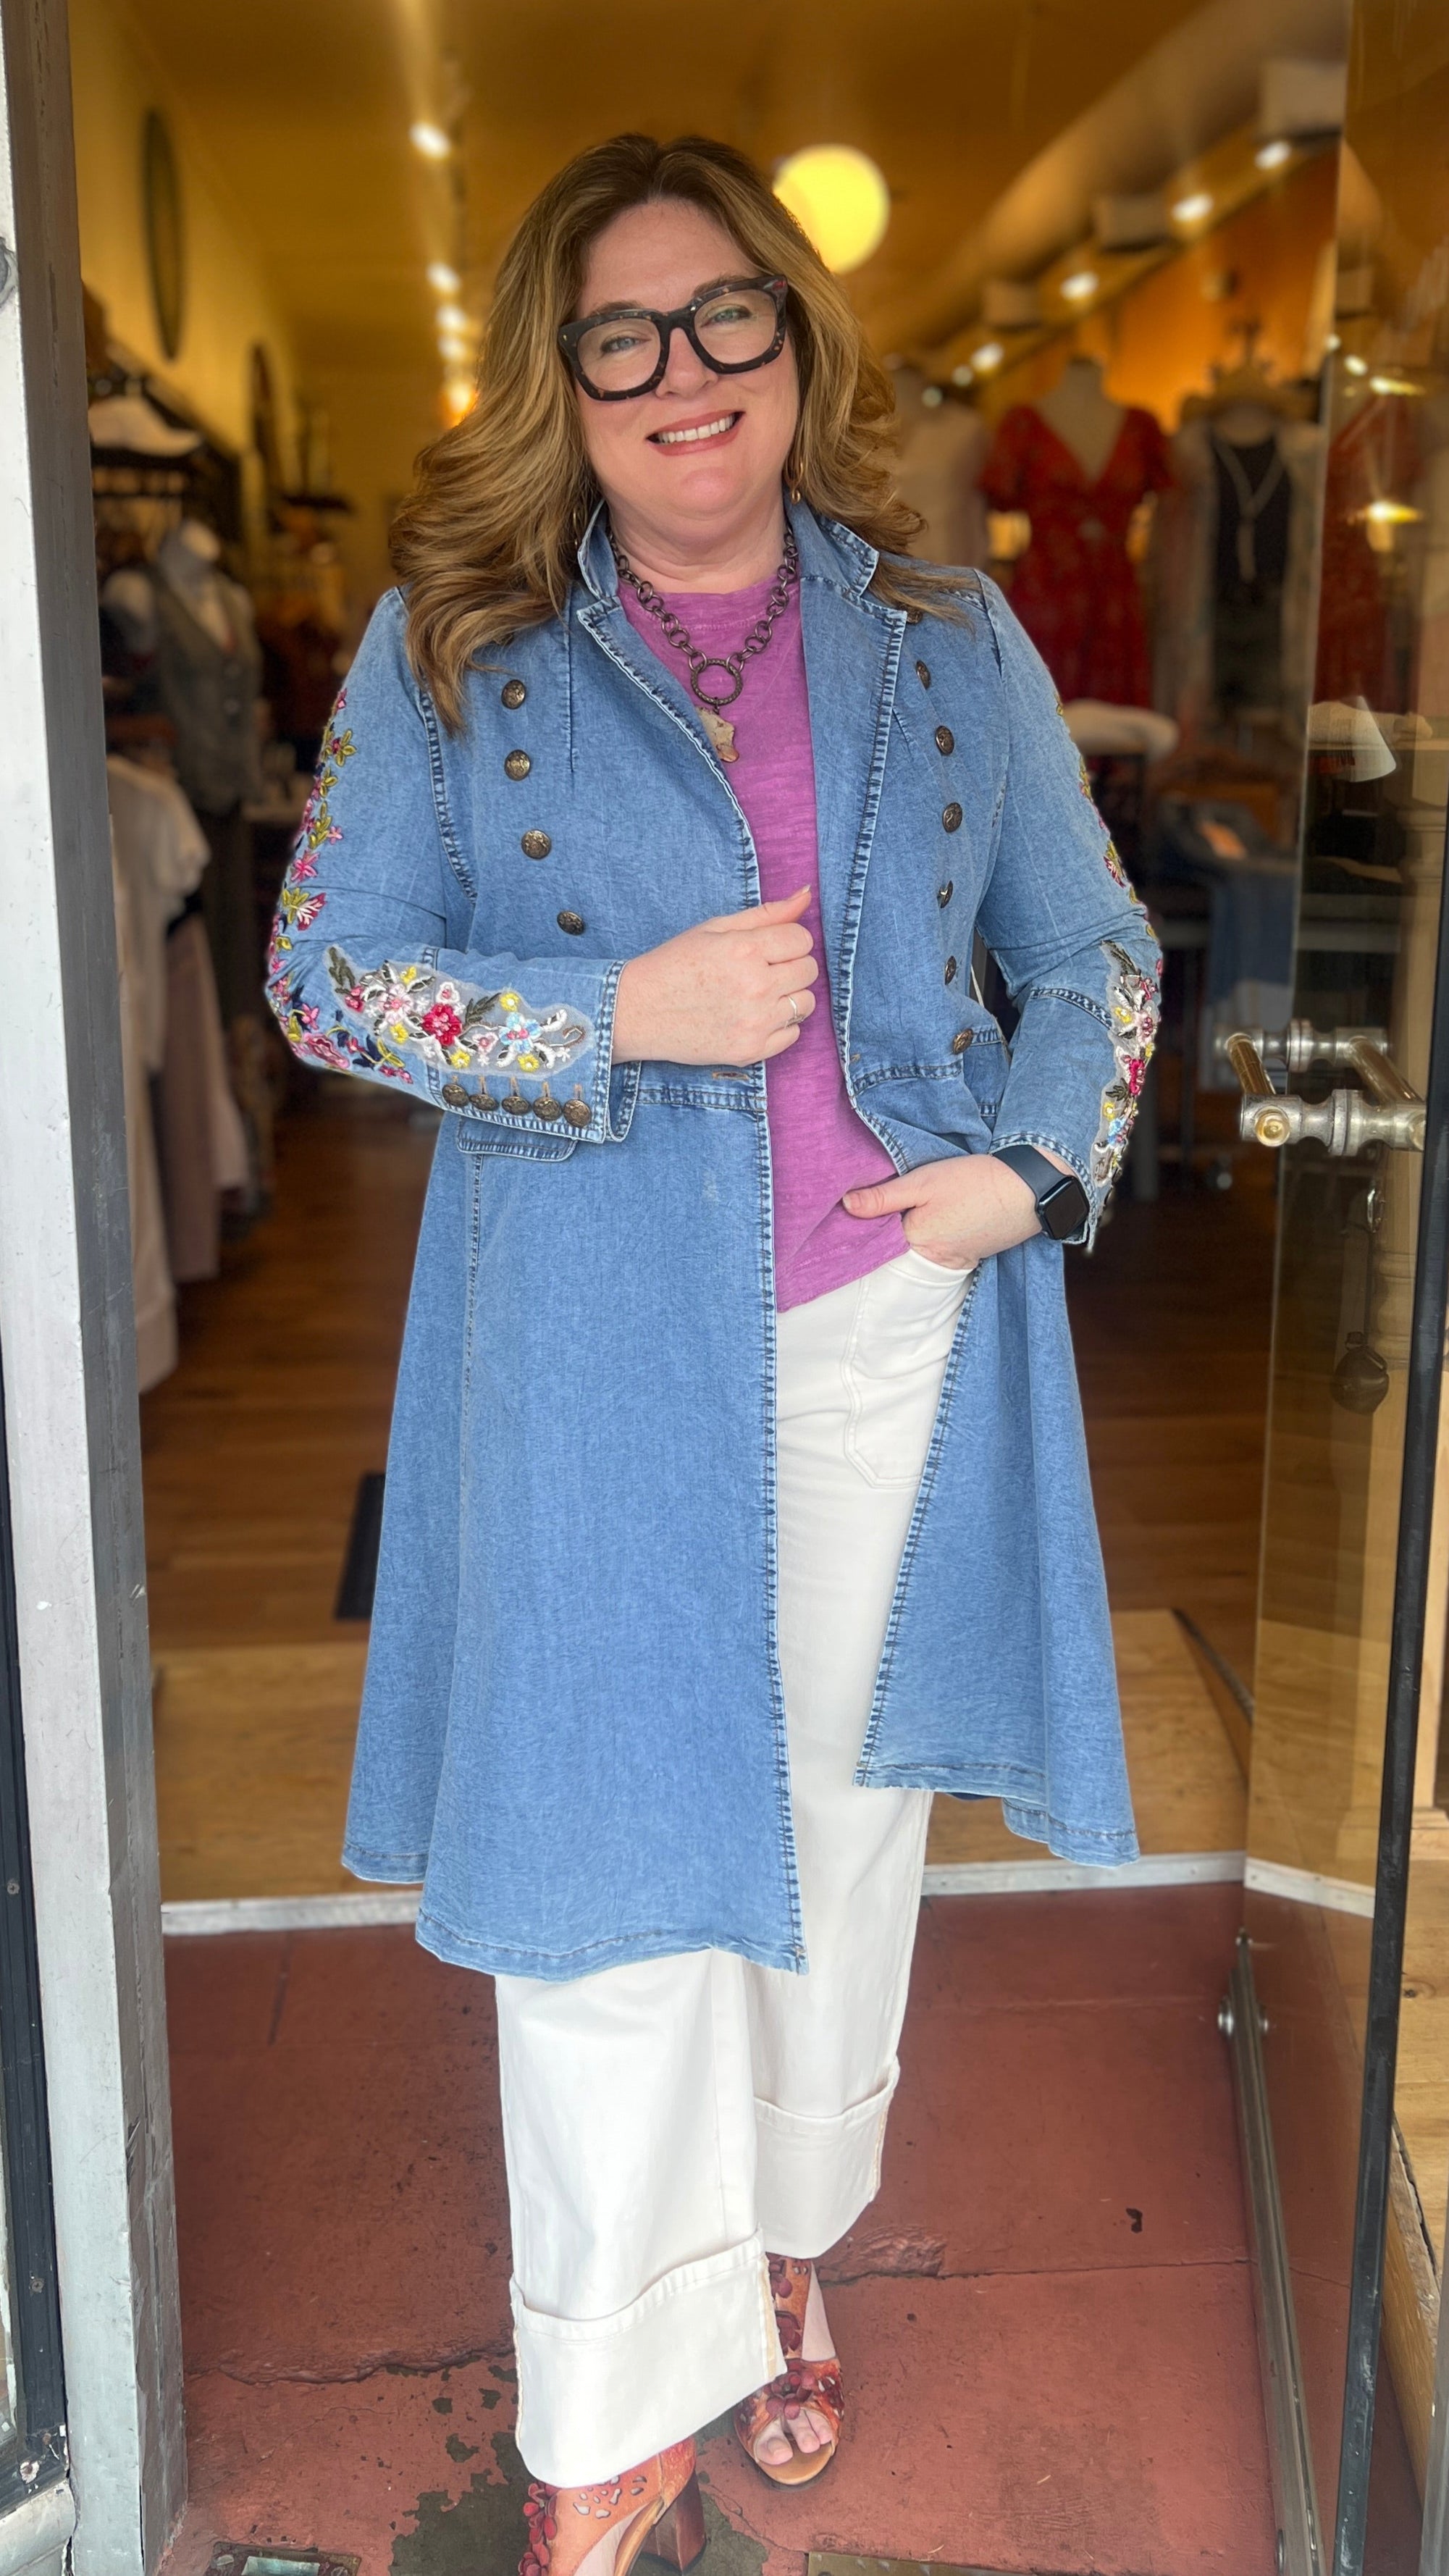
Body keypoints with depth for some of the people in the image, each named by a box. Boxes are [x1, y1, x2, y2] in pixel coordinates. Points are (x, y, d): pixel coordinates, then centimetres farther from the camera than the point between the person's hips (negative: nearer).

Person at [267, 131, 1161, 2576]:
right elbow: (322, 969, -3)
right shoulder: (451, 646, 0)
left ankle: (785, 2250, 39)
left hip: (888, 1327, 3)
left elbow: (1095, 950, 12)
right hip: (597, 1351, -2)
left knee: (840, 1805, 15)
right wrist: (620, 1022, -15)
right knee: (611, 1852, 2)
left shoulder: (948, 639, 5)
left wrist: (1037, 1163, -5)